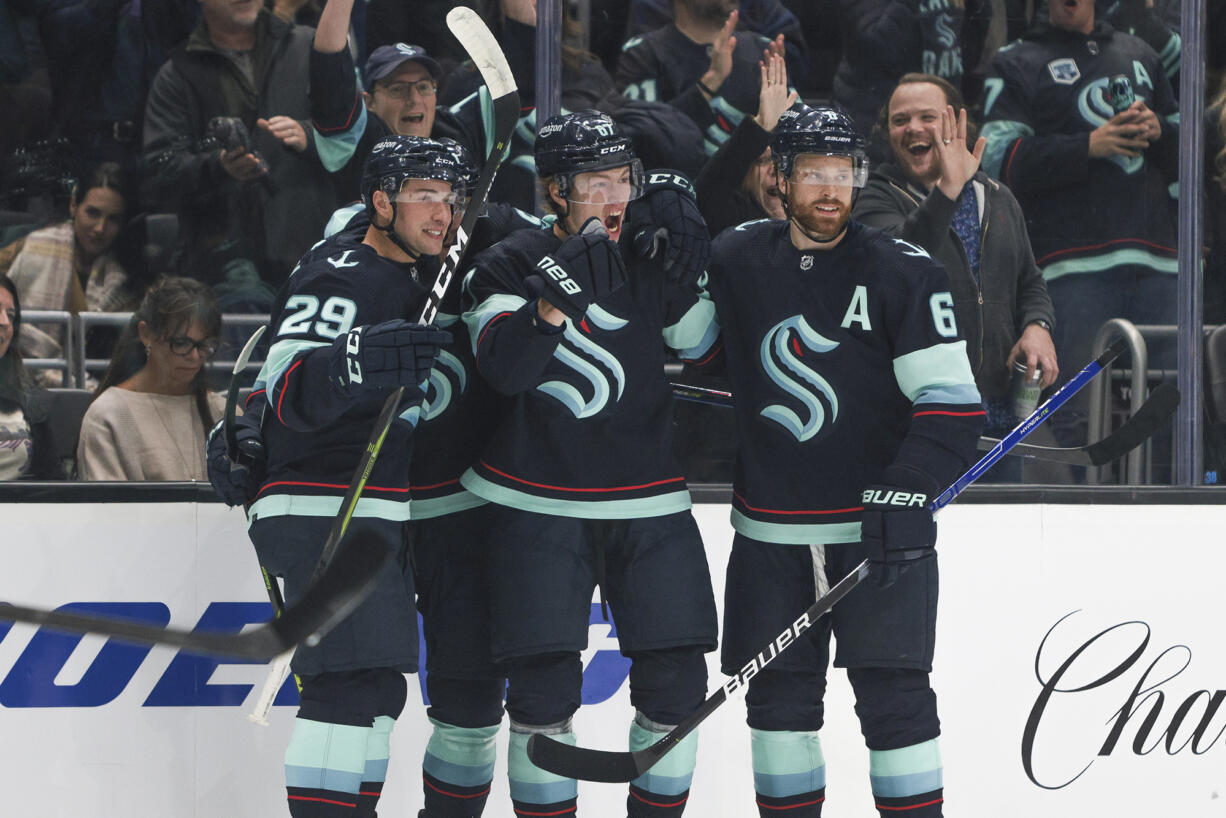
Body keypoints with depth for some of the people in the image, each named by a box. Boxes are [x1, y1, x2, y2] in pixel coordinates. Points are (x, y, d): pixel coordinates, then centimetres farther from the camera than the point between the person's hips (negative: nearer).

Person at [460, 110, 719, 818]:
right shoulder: (509, 265, -2)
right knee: (544, 682, -6)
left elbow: (700, 347, 3)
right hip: (540, 503, -3)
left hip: (649, 504, 3)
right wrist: (557, 295, -29)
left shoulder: (650, 253, 7)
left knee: (674, 679, 1)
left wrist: (686, 268, -10)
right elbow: (504, 367, -17)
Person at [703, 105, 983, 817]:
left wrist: (905, 497, -22)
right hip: (770, 531, 4)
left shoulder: (905, 273, -7)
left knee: (893, 696, -7)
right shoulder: (738, 262, 4)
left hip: (879, 525, -4)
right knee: (780, 696, 8)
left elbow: (952, 405, -11)